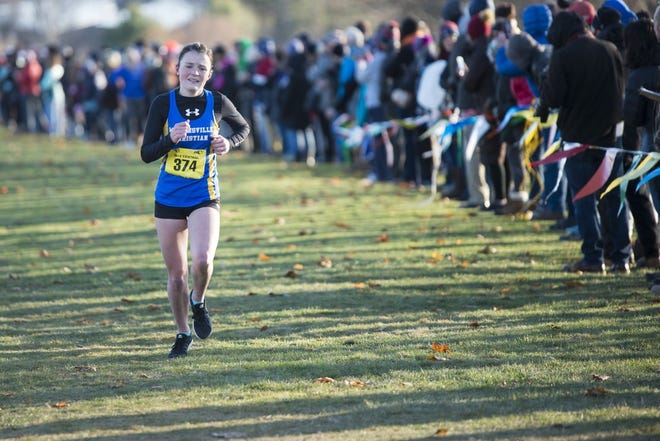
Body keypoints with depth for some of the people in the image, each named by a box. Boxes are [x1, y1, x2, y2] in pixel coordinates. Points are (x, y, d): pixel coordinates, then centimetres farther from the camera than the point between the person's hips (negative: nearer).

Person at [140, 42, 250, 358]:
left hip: (204, 198, -1)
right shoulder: (163, 104, -6)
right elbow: (146, 154, -6)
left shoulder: (217, 103, -4)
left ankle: (198, 302, 10)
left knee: (202, 261, -23)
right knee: (176, 273, 7)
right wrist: (171, 138, -24)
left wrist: (229, 143, -5)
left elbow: (242, 128, 16)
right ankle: (183, 334, 27)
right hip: (169, 198, 1)